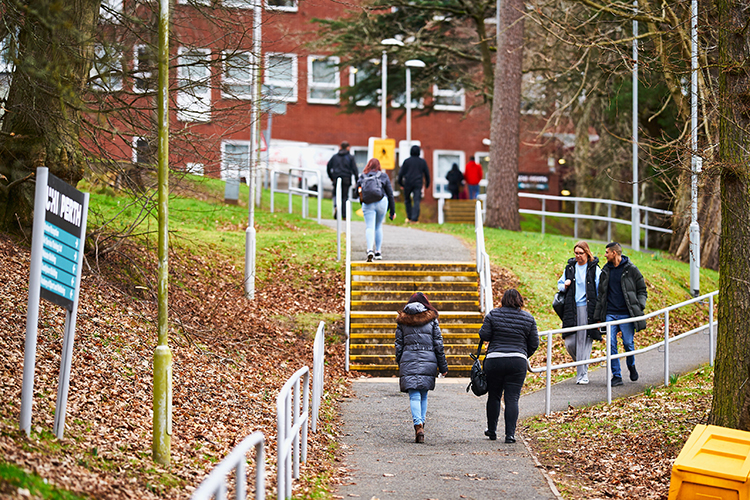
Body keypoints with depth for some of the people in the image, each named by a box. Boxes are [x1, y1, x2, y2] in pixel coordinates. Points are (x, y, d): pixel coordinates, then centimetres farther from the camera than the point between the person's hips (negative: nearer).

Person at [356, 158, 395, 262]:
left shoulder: (362, 177, 9)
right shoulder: (384, 176, 9)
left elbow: (357, 191, 11)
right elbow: (390, 193, 9)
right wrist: (392, 210, 13)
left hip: (368, 204, -1)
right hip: (382, 202, 1)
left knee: (369, 227, -8)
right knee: (379, 227, 18)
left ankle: (370, 250, -30)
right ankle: (378, 252, 20)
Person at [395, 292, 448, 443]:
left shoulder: (402, 320, 6)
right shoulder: (431, 319, 5)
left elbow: (399, 345, 8)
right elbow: (438, 344, 5)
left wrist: (400, 364, 18)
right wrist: (443, 366, 9)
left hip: (408, 362, -1)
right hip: (428, 361, 1)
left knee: (414, 396, -5)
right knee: (423, 395, 14)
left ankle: (418, 425, -23)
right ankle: (421, 424, 11)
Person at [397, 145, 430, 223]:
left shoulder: (407, 161, 1)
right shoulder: (422, 162, 7)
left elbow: (401, 173, 1)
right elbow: (427, 173, 13)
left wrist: (400, 183, 12)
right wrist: (427, 184, 23)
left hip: (408, 183, 0)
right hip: (418, 184, 1)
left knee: (407, 200, 14)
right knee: (416, 201, -4)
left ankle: (409, 217, 11)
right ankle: (414, 218, -14)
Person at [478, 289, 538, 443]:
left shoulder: (493, 315, 0)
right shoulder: (528, 318, 4)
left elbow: (484, 336, -4)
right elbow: (534, 344, 7)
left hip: (494, 360, 0)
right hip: (518, 361, 0)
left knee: (494, 396, 14)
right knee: (512, 398, 0)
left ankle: (492, 431, 23)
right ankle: (510, 434, -6)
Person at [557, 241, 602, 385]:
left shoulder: (594, 269, 1)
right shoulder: (569, 267, 13)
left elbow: (600, 290, 0)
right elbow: (560, 283, 26)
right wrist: (564, 286, 0)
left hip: (587, 308, -4)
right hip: (571, 309, 4)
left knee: (584, 341, -6)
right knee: (569, 342, -2)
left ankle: (582, 374, -1)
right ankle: (581, 364, 25)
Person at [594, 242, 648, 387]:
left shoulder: (631, 270, -1)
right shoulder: (605, 271, 12)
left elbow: (642, 290, 3)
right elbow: (601, 294, 16)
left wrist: (639, 307, -11)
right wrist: (598, 316, 13)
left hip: (626, 314, -3)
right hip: (610, 314, 3)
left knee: (628, 343, -3)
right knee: (611, 345, -4)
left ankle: (631, 366, 27)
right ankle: (616, 376, 1)